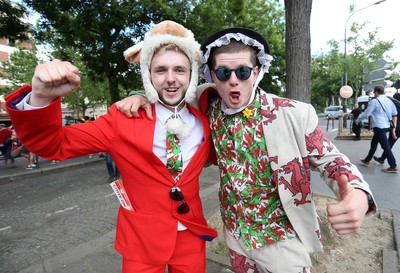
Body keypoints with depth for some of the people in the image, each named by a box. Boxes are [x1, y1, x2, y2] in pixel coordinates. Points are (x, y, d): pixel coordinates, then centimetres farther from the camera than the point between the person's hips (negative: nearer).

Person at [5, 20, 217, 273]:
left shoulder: (205, 121, -5)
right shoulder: (122, 119, -14)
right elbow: (53, 145, -11)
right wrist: (42, 98, -30)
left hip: (191, 236, 3)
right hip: (142, 239, -2)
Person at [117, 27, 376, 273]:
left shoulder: (295, 114, -19)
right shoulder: (210, 107, -10)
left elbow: (330, 160, -10)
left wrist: (358, 194, -30)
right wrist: (144, 97, -13)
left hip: (283, 241, -2)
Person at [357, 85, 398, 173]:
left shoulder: (374, 101, -11)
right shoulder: (389, 101, 13)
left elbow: (366, 113, -9)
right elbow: (395, 114, 15)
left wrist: (358, 120, 8)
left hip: (379, 127, -9)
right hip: (387, 126, 9)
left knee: (385, 146, -4)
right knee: (374, 143, 18)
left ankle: (393, 167, 0)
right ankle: (367, 160, 28)